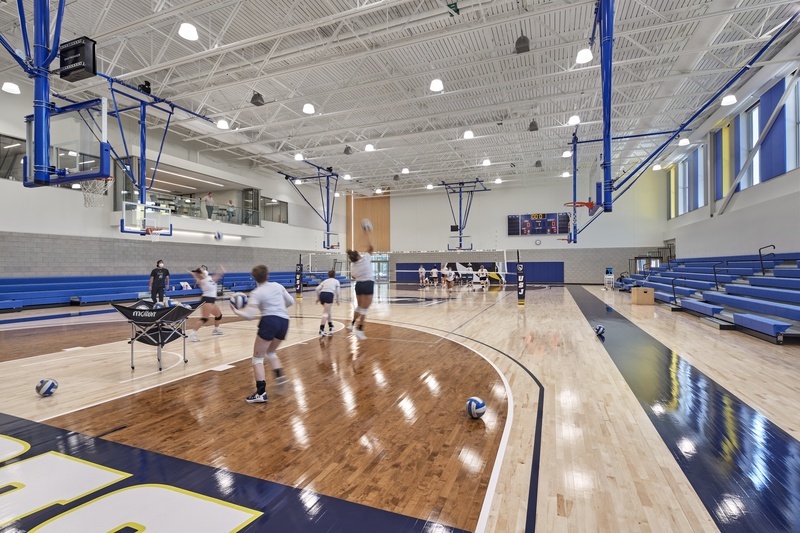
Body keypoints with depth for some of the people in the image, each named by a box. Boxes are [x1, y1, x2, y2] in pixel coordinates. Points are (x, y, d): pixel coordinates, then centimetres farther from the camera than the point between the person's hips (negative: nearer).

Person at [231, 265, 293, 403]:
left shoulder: (256, 293, -3)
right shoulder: (277, 286, 11)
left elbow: (249, 315, -12)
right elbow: (291, 301, 18)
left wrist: (236, 311, 4)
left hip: (269, 321, -6)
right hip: (284, 321, 6)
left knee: (257, 357, 5)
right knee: (270, 352, 30)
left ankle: (261, 393, -2)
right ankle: (280, 374, 10)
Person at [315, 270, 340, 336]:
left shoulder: (325, 281, 28)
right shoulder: (336, 281, 22)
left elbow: (317, 289, 14)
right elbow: (337, 292, 12)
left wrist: (318, 298, 20)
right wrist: (337, 300, 25)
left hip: (322, 294, 5)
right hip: (329, 294, -5)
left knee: (328, 311, 24)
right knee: (326, 313, -12)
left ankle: (331, 328, 33)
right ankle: (321, 330, -25)